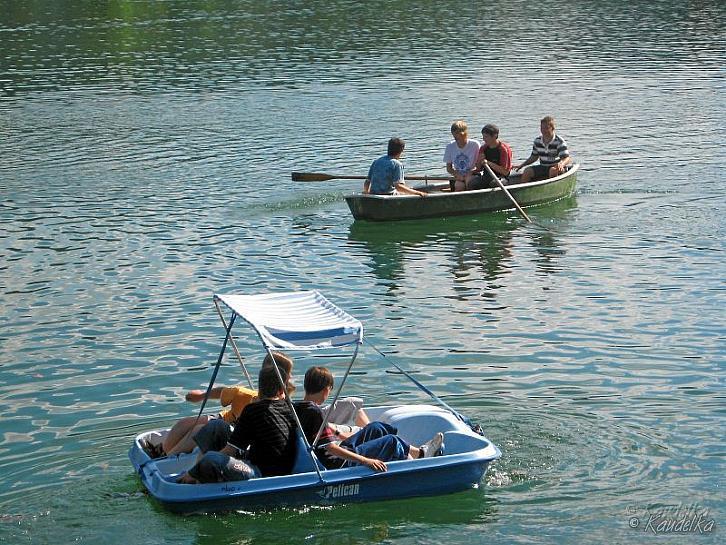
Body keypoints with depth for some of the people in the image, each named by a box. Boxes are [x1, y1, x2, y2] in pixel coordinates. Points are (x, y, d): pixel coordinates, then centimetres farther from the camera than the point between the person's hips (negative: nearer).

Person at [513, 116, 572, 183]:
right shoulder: (537, 141, 3)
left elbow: (567, 158, -23)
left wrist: (561, 164, -46)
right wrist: (522, 165, 6)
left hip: (558, 168, -5)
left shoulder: (559, 142, -15)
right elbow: (534, 157, 17)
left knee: (553, 170, -38)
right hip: (543, 167, 5)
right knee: (527, 171, -15)